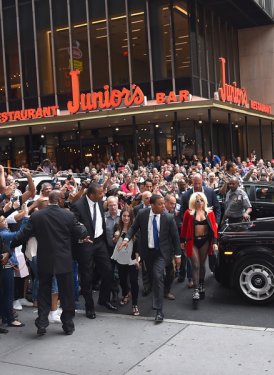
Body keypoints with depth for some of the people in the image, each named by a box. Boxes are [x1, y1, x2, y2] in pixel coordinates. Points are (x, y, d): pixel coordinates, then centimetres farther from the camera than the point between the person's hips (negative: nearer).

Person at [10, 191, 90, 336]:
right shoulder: (68, 215, -10)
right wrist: (84, 229, 19)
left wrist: (11, 245, 14)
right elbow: (80, 233, -3)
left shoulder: (36, 216, -6)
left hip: (44, 262, 1)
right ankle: (68, 325, 17)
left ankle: (42, 323, 11)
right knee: (66, 294, 10)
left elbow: (24, 235, -3)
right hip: (64, 262, -1)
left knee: (44, 293, 15)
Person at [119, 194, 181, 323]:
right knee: (152, 277, 14)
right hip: (147, 251, 3)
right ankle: (156, 300, 41)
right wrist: (127, 238, -15)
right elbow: (134, 227, 4)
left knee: (158, 276, -18)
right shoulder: (142, 214, -7)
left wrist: (178, 255, -1)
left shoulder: (168, 218, -12)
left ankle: (159, 310, -12)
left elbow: (175, 236, -4)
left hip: (161, 252, -3)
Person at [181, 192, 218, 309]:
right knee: (195, 266, -6)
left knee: (202, 264, 14)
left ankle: (201, 286, 32)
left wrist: (215, 242, -7)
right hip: (193, 241, -2)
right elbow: (184, 228, 1)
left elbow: (214, 227, -1)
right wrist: (183, 241, 3)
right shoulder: (189, 213, -5)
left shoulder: (209, 213, 1)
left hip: (205, 241, 2)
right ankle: (196, 291, -6)